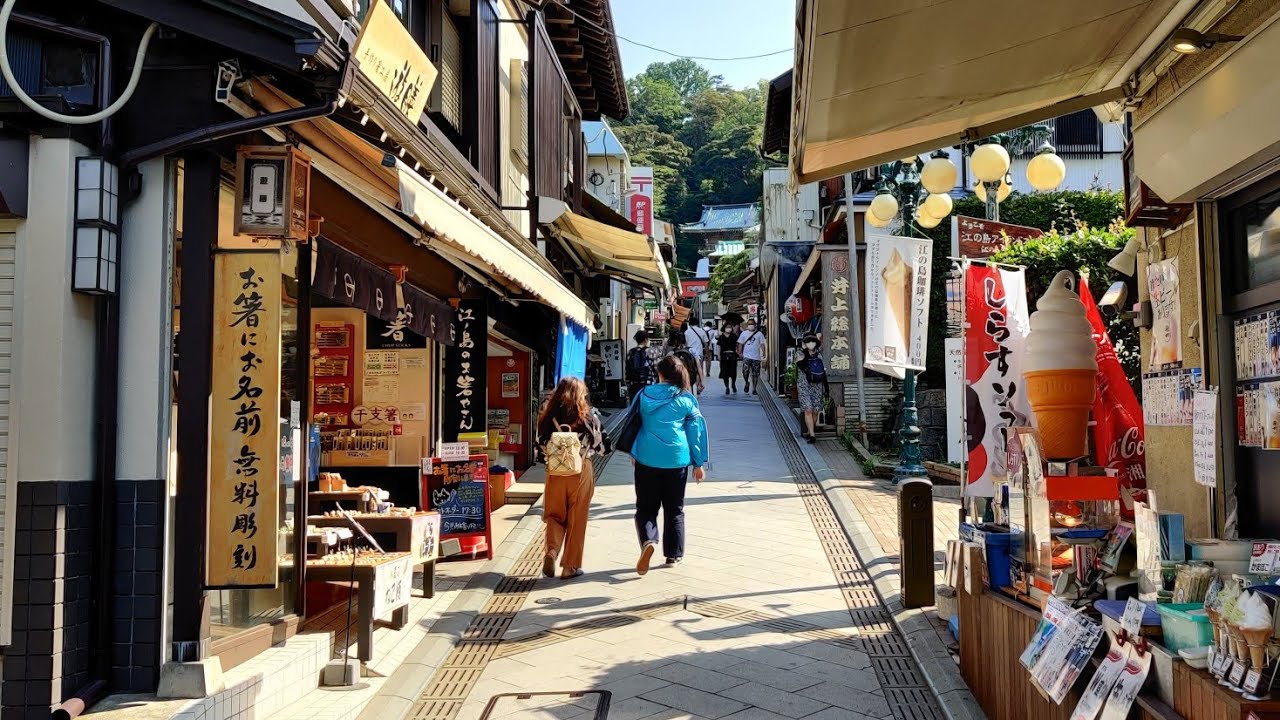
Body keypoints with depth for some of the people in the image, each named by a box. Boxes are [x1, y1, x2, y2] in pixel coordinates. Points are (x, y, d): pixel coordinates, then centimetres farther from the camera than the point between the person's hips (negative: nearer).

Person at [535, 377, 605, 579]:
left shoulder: (548, 415, -3)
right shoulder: (588, 416, -8)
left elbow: (541, 445, 4)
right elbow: (599, 446, 2)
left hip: (555, 471, 2)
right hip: (581, 471, -2)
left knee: (555, 514, 16)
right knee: (576, 520, 9)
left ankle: (552, 550, -8)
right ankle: (570, 566, 14)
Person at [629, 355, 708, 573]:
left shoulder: (645, 394, 3)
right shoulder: (686, 399, 0)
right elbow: (695, 432, 1)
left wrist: (632, 453, 25)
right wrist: (699, 463, 8)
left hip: (647, 457, 0)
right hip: (676, 459, 0)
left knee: (646, 507, 8)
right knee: (674, 508, 13)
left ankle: (648, 540, -18)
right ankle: (674, 554, 16)